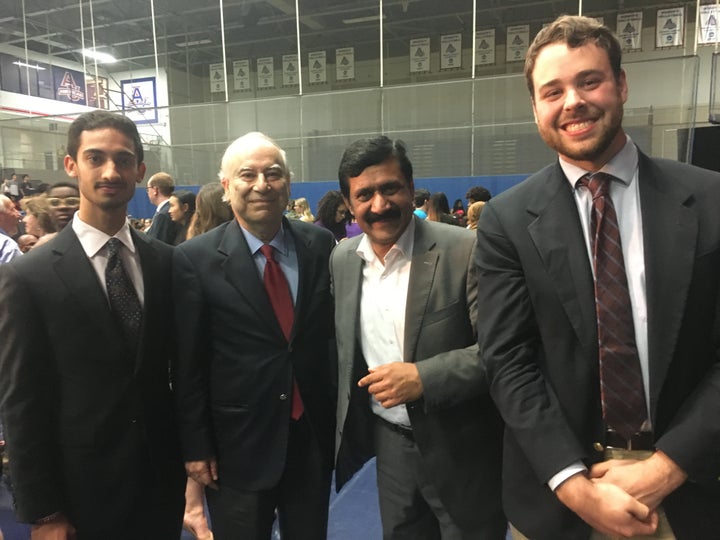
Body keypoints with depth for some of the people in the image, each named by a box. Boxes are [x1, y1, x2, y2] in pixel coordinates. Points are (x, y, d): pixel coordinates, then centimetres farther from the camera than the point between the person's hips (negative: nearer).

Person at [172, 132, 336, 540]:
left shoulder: (321, 244, -3)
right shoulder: (195, 259, -11)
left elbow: (336, 329, 3)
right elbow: (188, 364, -8)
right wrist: (196, 447, -5)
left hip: (314, 435, 3)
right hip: (238, 443, -2)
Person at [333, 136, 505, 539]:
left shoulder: (465, 250, -17)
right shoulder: (342, 259, 0)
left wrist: (424, 377, -26)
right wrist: (348, 429, 11)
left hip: (462, 450, -4)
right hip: (390, 442, 5)